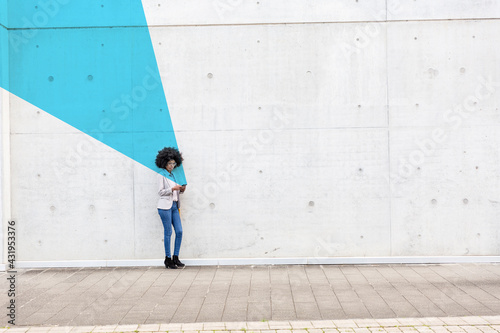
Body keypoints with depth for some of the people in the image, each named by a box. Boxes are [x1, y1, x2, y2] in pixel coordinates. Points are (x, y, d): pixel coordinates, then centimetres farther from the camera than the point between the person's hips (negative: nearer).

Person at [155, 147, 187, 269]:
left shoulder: (172, 175, 17)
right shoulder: (161, 175, -2)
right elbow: (160, 192, -9)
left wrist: (181, 190, 2)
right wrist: (173, 188, -18)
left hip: (174, 206, 7)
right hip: (165, 206, -7)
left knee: (179, 231, 1)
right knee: (168, 232, -4)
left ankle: (175, 257, 9)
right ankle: (168, 259, 4)